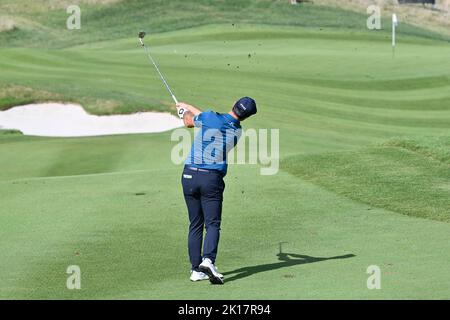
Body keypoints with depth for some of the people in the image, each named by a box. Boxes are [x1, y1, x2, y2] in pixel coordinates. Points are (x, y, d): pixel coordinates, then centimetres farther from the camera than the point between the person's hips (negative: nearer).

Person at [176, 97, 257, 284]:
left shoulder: (210, 118, -6)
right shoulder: (237, 131, 4)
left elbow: (189, 122, 15)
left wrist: (185, 112, 38)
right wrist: (189, 107, 32)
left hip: (189, 175, 1)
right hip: (212, 178, -1)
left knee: (195, 225, 8)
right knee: (212, 223, -2)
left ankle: (196, 269, 6)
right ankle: (208, 260, -27)